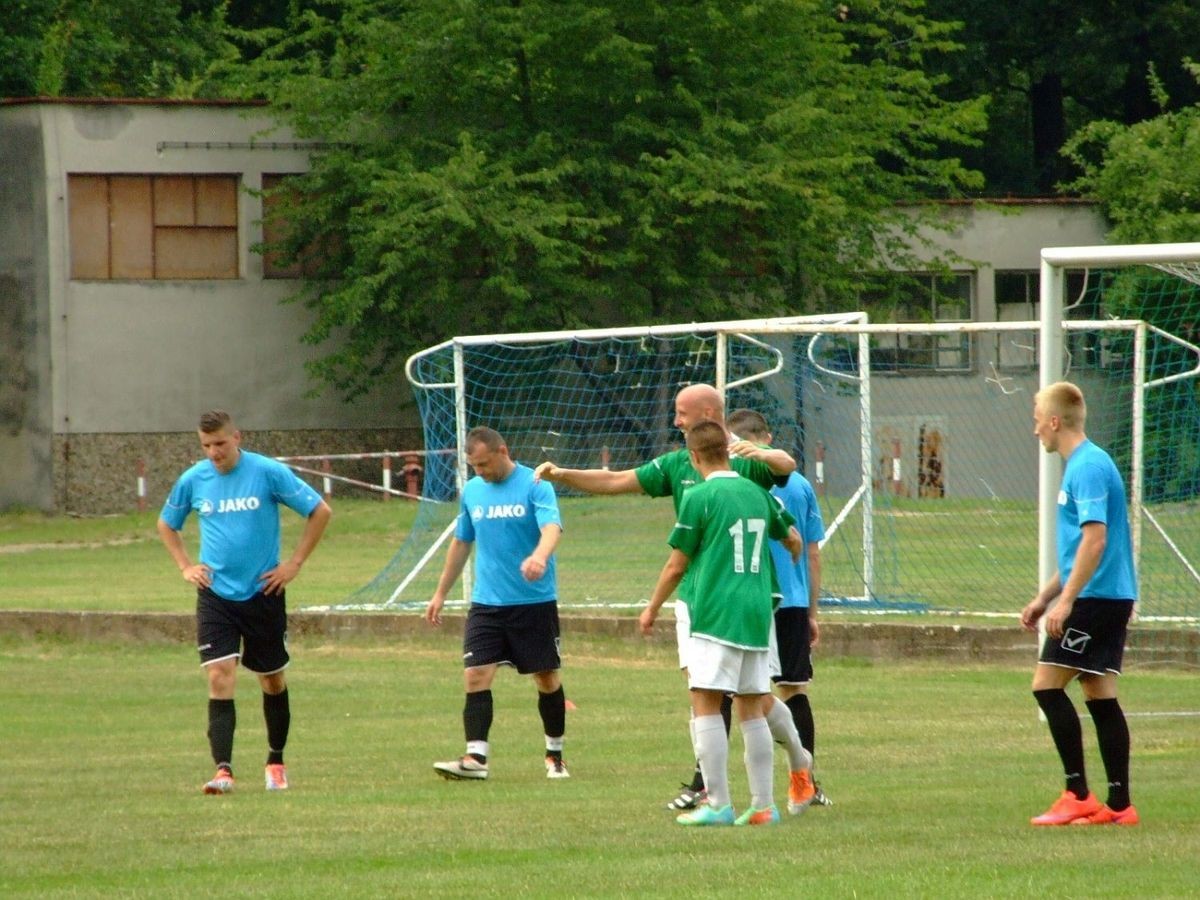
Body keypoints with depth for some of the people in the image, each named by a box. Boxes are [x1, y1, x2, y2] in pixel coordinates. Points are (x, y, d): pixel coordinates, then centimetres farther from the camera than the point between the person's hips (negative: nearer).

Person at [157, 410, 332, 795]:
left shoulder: (268, 472, -9)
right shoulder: (193, 480, 0)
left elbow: (320, 511, -3)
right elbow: (166, 524, 19)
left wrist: (293, 564, -5)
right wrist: (185, 566, 6)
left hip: (263, 592, -1)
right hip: (215, 595, 1)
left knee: (272, 679, 12)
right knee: (220, 677, -14)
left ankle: (276, 762, 31)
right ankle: (223, 770, -18)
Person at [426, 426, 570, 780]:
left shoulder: (534, 486, -8)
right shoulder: (472, 491, 8)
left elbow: (552, 527, -23)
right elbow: (461, 543, 20)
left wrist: (540, 556, -45)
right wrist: (441, 593, 22)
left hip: (535, 601, -4)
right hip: (486, 602, 4)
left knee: (547, 678, 6)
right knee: (476, 675, -10)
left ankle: (555, 755, 22)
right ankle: (475, 758, -14)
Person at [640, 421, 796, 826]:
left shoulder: (699, 497, -7)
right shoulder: (757, 493, 12)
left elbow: (676, 565, -2)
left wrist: (652, 608, 13)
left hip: (715, 614, -6)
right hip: (757, 613, 6)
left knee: (705, 705, -5)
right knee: (752, 709, 11)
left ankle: (718, 804, -12)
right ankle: (763, 804, 10)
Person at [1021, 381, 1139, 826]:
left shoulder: (1088, 468, -14)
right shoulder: (1085, 464, 17)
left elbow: (1095, 540, -23)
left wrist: (1064, 600, -22)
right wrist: (1044, 596, 27)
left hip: (1094, 597, -10)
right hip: (1113, 598, 10)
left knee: (1048, 685, -8)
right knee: (1100, 695, 8)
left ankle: (1078, 794, -9)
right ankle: (1119, 804, 7)